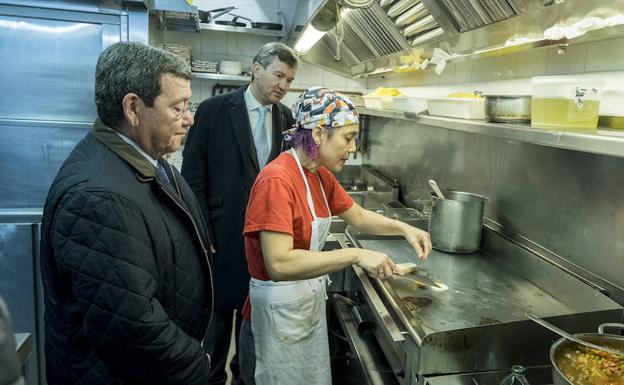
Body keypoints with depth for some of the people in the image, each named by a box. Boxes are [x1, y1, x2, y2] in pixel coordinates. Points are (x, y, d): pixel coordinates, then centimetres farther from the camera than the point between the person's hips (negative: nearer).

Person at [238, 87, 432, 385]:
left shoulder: (321, 176, 2)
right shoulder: (277, 181, -25)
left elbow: (359, 217, 15)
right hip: (279, 312, -8)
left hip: (311, 303, 8)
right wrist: (357, 255, -31)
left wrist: (404, 228, -1)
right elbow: (279, 264, -32)